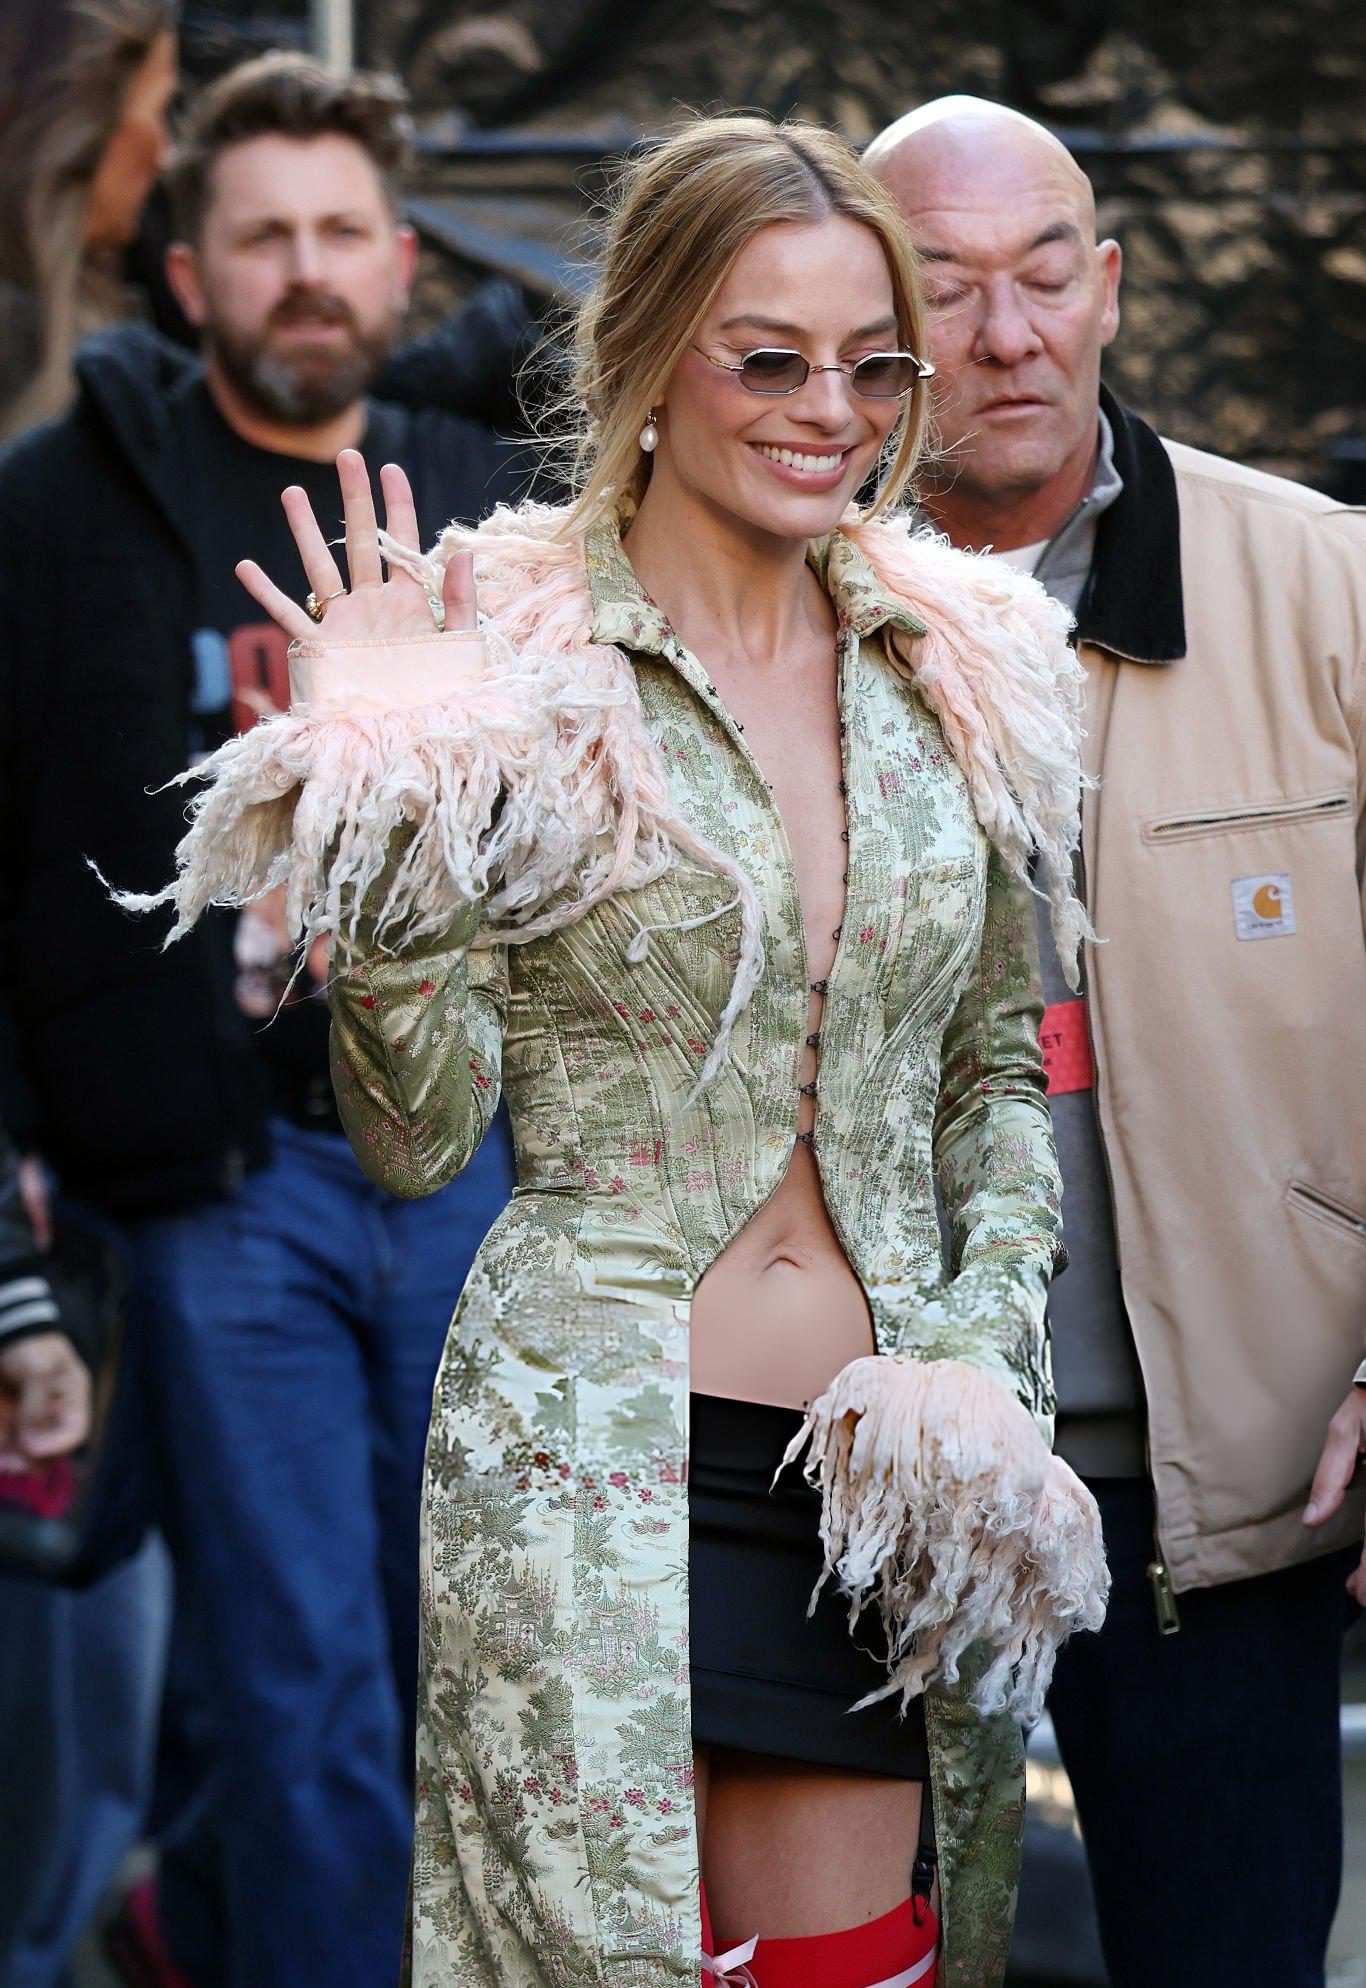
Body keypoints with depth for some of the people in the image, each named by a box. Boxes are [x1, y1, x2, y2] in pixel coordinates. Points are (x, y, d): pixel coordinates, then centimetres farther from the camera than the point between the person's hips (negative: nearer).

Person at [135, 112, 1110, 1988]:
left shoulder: (958, 670, 8)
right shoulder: (513, 671, -5)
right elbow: (419, 1132, -7)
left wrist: (989, 1353, 2)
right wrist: (382, 792, -17)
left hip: (880, 1475, 4)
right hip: (595, 1450, -4)